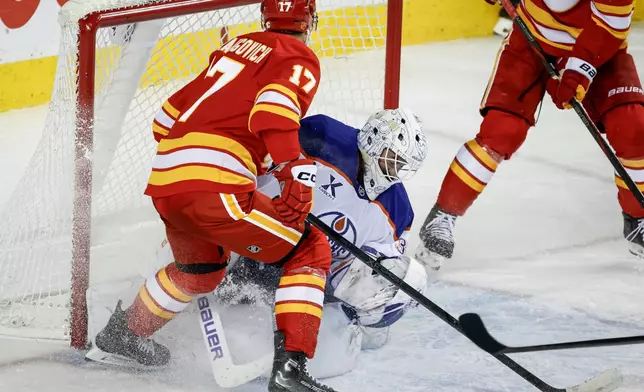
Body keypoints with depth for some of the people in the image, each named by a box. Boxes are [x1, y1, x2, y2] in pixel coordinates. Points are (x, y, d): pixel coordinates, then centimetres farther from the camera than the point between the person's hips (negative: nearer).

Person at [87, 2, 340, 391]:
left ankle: (125, 332, 50)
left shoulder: (237, 46, 25)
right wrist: (296, 171, -24)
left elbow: (170, 115, 27)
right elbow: (274, 107, -19)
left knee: (202, 268, 34)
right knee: (310, 251, 4)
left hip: (164, 183, 8)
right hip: (214, 186, -8)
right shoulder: (301, 59, 3)